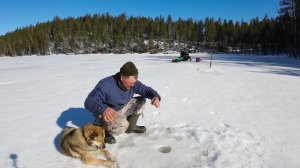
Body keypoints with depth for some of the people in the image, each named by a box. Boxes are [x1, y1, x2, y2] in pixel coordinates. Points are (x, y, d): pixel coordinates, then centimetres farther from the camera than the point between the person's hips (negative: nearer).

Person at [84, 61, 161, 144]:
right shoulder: (105, 85, -32)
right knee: (122, 125, -34)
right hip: (107, 113, -7)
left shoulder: (133, 83, -14)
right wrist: (103, 109, -58)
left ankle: (130, 126, 11)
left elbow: (146, 89, -6)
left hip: (122, 109, 7)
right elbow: (89, 102, -36)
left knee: (141, 101, -5)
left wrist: (156, 96, -30)